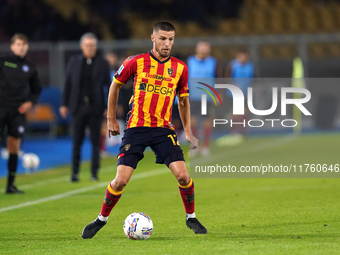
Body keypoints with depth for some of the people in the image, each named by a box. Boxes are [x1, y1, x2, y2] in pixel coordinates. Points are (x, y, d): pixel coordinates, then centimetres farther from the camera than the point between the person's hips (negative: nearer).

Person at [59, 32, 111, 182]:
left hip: (96, 108, -1)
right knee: (77, 142, 2)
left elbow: (108, 86, 4)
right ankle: (75, 174, 6)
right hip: (78, 107, 1)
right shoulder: (73, 62, 8)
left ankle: (94, 173, 8)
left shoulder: (102, 64, 4)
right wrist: (64, 104, 5)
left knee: (95, 142, 1)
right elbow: (68, 84, 9)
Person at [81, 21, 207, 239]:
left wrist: (188, 132, 14)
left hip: (164, 130, 2)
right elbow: (115, 85, 11)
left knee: (182, 175, -13)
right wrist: (111, 119, 11)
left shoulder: (180, 68, 3)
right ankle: (102, 219, 14)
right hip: (136, 128, -2)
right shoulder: (136, 62, -4)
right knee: (121, 180, -8)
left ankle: (191, 217, 10)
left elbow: (183, 100, 17)